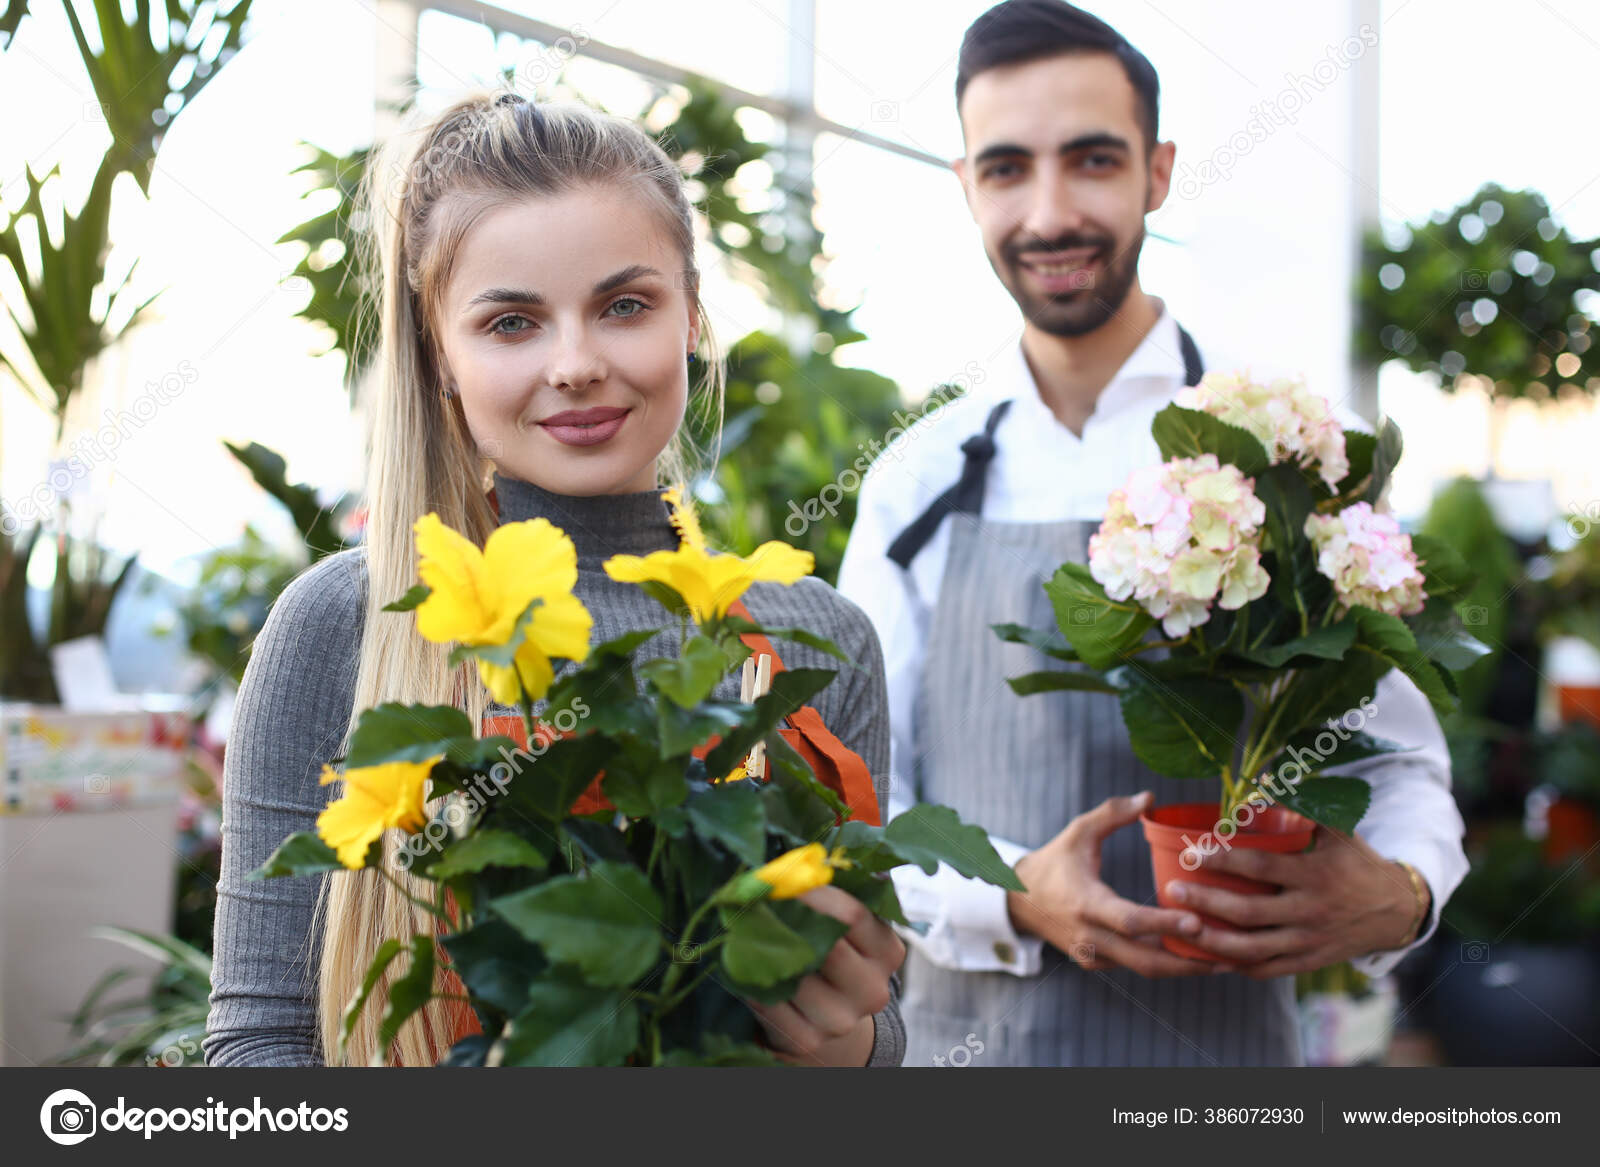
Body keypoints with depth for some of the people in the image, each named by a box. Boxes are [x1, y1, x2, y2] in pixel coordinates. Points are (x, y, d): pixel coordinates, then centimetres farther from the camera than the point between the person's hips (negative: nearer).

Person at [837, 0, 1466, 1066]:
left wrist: (1398, 893, -23)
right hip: (965, 1036, 2)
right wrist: (1016, 896, -18)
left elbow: (1400, 764, -1)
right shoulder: (919, 483, 0)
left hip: (1219, 1043, -1)